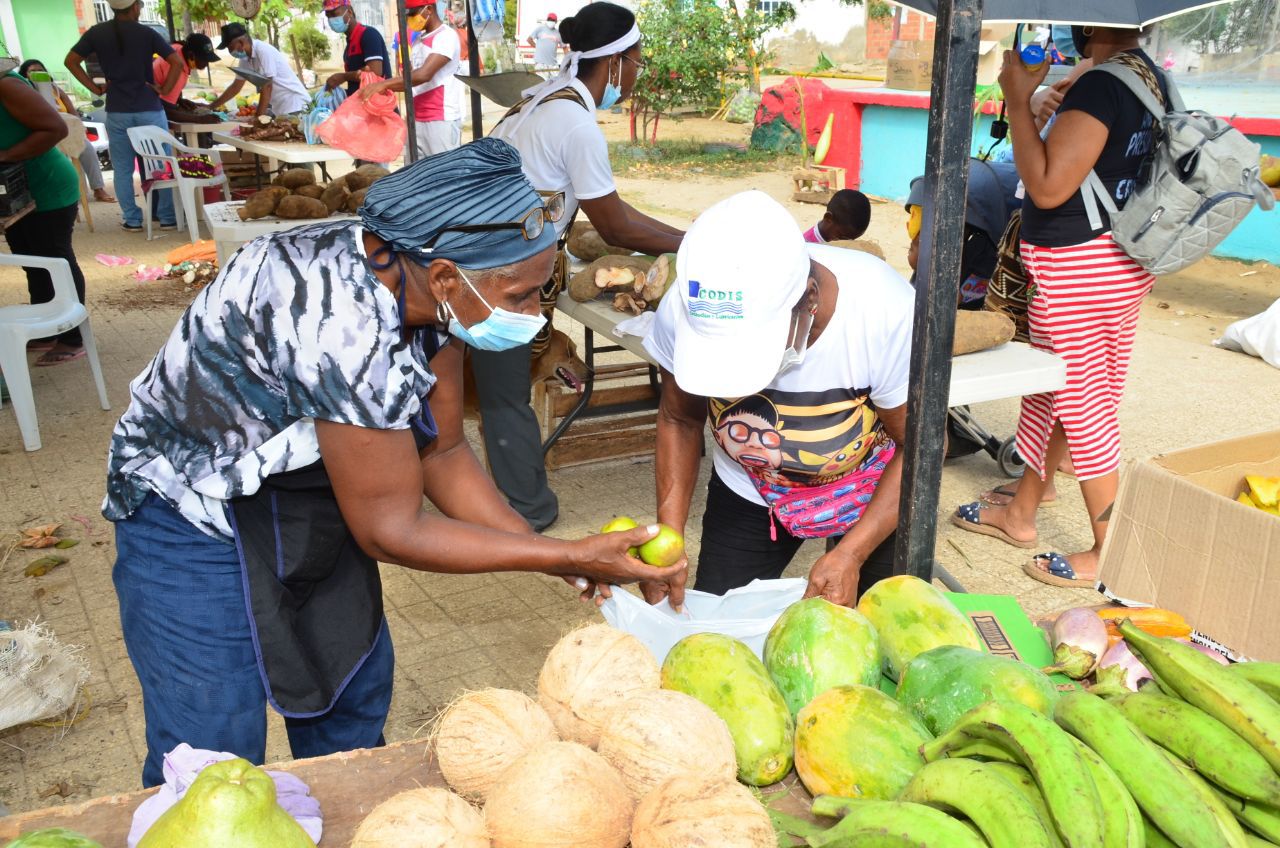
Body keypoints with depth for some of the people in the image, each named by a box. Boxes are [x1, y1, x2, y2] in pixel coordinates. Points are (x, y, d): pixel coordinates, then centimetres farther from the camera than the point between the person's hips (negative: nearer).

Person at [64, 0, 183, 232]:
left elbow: (71, 61, 5)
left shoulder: (97, 32, 3)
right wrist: (164, 90, -3)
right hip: (150, 109, -2)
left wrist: (95, 88, 7)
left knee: (122, 168, 9)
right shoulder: (146, 33, -4)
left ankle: (132, 219, 11)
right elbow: (177, 62, -9)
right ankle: (168, 217, 8)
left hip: (117, 112, 2)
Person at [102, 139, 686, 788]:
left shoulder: (427, 287, -13)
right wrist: (566, 557, -24)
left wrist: (554, 555, -12)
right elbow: (389, 531, -27)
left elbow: (442, 452, -4)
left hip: (308, 499, 8)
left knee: (353, 686, 17)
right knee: (214, 759, -4)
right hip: (194, 513, -8)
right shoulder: (343, 325, -38)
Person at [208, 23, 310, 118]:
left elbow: (267, 86, -21)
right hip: (279, 108, 8)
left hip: (294, 105, -8)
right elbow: (235, 87, 17)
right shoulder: (245, 58, 7)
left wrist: (258, 117, -22)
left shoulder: (263, 51, -19)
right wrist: (211, 107, 17)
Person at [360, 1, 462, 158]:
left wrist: (384, 84, -22)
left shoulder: (446, 36, -9)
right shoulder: (418, 42, 19)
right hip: (416, 120, 8)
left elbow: (424, 74, -21)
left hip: (442, 120, -8)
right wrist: (384, 88, 6)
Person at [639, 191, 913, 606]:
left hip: (873, 488, -1)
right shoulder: (684, 310, -28)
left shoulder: (885, 310, -34)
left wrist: (851, 555, -29)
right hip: (748, 493, 2)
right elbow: (680, 420, -9)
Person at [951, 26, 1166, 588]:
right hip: (1120, 261, 10)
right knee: (1047, 394, 20)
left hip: (1075, 267, -10)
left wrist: (1019, 100, -15)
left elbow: (1048, 187, -23)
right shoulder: (1150, 77, 9)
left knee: (1083, 409, 1)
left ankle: (1109, 555, 13)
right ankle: (1020, 514, 35)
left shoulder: (1100, 83, -21)